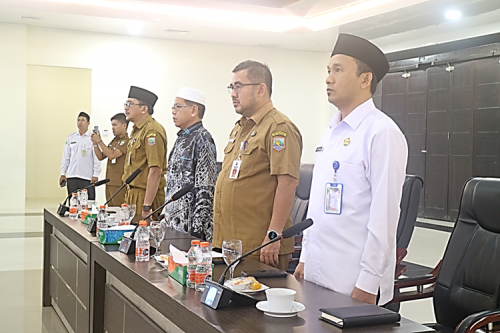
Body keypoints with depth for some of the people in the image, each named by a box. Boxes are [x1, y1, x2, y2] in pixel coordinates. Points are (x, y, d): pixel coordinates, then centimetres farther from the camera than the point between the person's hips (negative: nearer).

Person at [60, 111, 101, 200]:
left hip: (87, 177, -4)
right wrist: (63, 173, 12)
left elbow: (97, 158, -3)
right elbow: (66, 157, 16)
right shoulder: (70, 138, 12)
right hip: (72, 176, 4)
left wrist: (95, 175, -8)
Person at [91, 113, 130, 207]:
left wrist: (99, 141, -13)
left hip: (119, 184, -9)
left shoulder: (126, 141, -11)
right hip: (109, 182, 9)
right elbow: (100, 157, 19)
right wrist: (95, 143, 5)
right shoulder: (114, 141, 18)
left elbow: (112, 155, -21)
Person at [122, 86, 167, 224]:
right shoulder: (137, 130, 17)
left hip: (145, 196, -10)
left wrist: (146, 207, -25)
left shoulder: (152, 131, -17)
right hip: (134, 192, 10)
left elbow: (155, 171, -24)